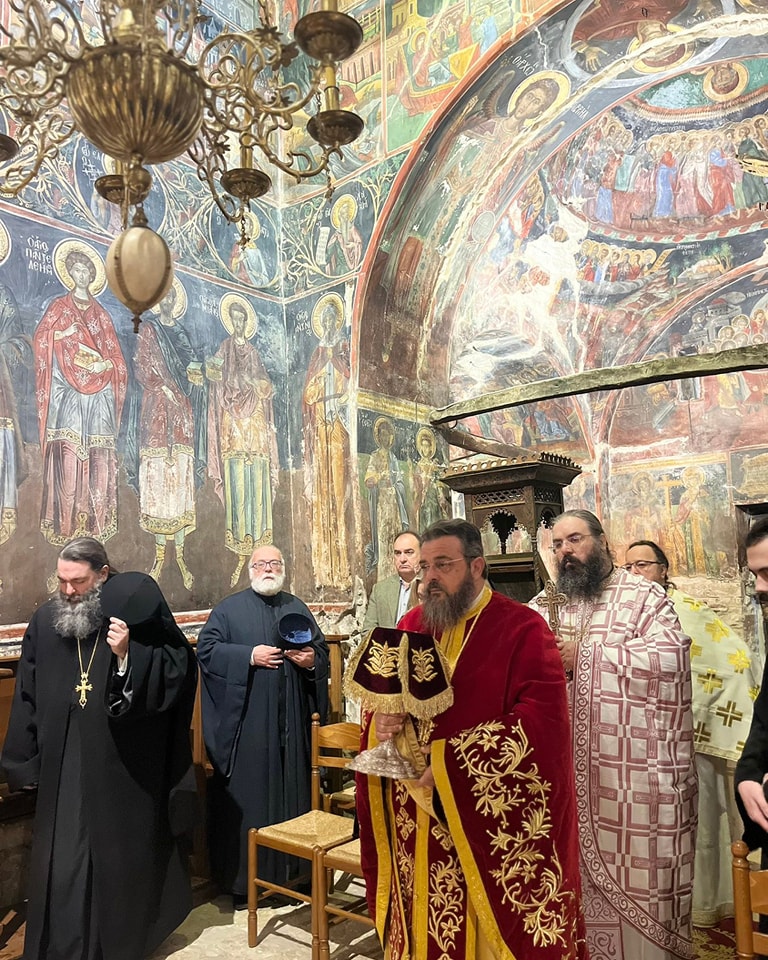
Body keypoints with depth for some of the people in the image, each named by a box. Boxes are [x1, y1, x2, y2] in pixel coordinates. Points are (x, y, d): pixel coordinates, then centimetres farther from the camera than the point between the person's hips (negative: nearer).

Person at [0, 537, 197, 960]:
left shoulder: (135, 610, -10)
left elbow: (175, 673, -10)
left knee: (123, 853, 13)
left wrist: (127, 655, -25)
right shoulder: (45, 621, 1)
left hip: (124, 765, -2)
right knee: (63, 859, 7)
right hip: (65, 766, 3)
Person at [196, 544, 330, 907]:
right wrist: (249, 656, -15)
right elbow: (206, 649, -5)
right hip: (246, 722, -3)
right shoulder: (229, 608, 3)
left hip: (291, 724, 4)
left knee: (292, 790, 8)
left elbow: (322, 648, 18)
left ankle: (291, 868, 22)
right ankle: (242, 877, 13)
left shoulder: (297, 608, 14)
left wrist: (312, 659, -5)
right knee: (246, 796, 1)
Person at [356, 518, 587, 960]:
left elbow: (543, 723, -20)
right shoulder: (413, 624, 6)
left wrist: (449, 759, -22)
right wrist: (381, 722, -12)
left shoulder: (523, 629, -11)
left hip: (493, 823, -4)